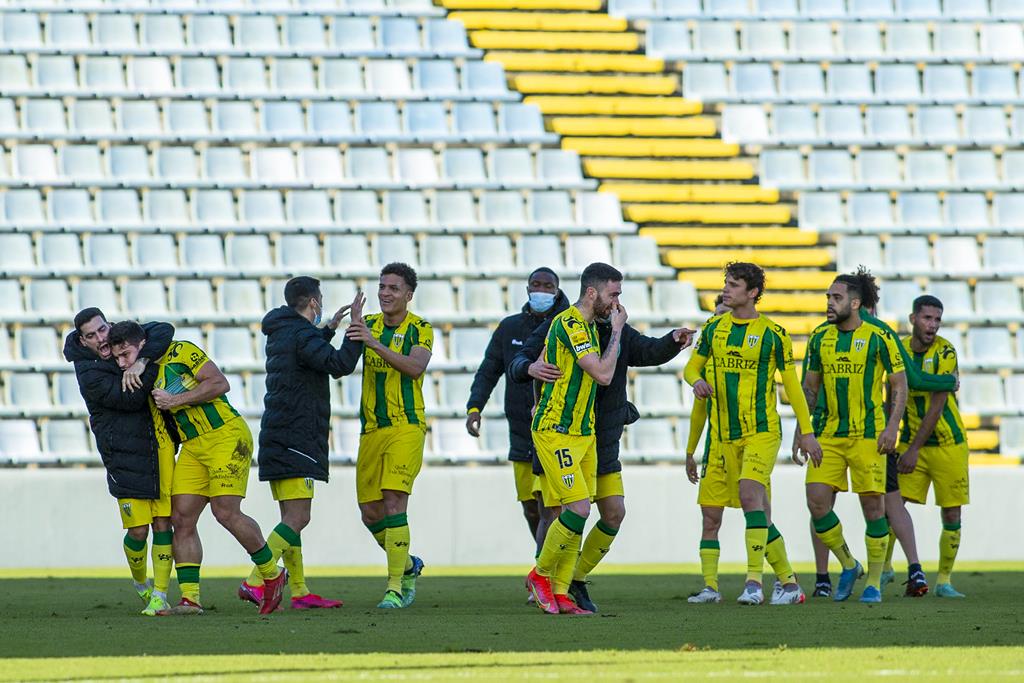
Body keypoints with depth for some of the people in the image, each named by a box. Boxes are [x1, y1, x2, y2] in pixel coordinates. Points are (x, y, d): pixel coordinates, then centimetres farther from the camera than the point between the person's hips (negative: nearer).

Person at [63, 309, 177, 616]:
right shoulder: (89, 375, -13)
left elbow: (164, 331, -7)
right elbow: (131, 398, -21)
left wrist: (141, 361, -20)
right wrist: (153, 365, -21)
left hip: (160, 447, 5)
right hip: (124, 458, -4)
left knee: (163, 524, -2)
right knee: (138, 530, -5)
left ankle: (159, 594, 3)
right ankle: (140, 583, 23)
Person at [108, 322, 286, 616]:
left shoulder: (181, 352, -11)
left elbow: (220, 384, -18)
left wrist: (175, 400, -18)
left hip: (226, 436, -8)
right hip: (192, 446, 8)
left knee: (226, 512, -15)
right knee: (181, 518, -3)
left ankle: (272, 575, 4)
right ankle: (189, 599, -2)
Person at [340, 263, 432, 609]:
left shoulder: (420, 329, -3)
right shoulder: (370, 324, 10)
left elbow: (415, 367, -22)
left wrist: (375, 344, -30)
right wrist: (353, 327, -20)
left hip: (406, 427, -5)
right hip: (371, 430, 5)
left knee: (394, 502, -17)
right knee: (370, 513, 6)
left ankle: (395, 588, -15)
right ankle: (408, 565, 31)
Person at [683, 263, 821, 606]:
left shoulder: (773, 333, -5)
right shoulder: (713, 329, 7)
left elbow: (791, 384, 1)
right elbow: (692, 367, 16)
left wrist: (807, 432, 1)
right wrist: (697, 381, -10)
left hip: (763, 430, -5)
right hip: (727, 434, 5)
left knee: (750, 494, -23)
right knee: (759, 512, 8)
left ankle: (754, 581, -25)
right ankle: (789, 583, 17)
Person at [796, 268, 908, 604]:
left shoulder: (879, 338, -5)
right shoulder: (820, 338, 7)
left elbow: (900, 384, -2)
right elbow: (809, 387, 16)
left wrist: (892, 426, -12)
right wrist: (802, 431, 9)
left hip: (868, 435, -4)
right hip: (828, 434, 4)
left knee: (873, 505, -2)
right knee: (817, 502, -7)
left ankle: (874, 582, 10)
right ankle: (848, 566, 14)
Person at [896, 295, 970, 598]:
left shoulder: (944, 352, -14)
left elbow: (936, 406, -17)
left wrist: (914, 449, -20)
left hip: (948, 444, -2)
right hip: (911, 442, 2)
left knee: (952, 516, 0)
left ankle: (944, 580, 13)